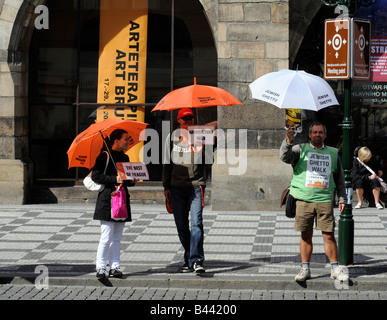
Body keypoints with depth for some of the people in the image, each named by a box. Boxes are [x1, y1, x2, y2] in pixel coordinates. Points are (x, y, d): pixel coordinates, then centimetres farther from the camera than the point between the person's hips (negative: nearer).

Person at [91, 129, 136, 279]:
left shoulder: (125, 158, 16)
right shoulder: (104, 156, -5)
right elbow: (95, 176, -11)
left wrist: (131, 181, 0)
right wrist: (114, 179, -19)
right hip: (107, 200, -7)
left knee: (117, 237, 7)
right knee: (106, 237, -8)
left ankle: (114, 267, 11)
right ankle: (101, 268, 0)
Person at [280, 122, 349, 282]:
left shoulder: (333, 153, 15)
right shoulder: (301, 149, 9)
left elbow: (339, 178, 19)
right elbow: (285, 157, -10)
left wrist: (342, 198, 12)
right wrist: (288, 141, -27)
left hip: (325, 200, 1)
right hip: (304, 199, -1)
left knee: (329, 235, -2)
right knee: (306, 235, 3)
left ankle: (335, 269, 6)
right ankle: (305, 269, 10)